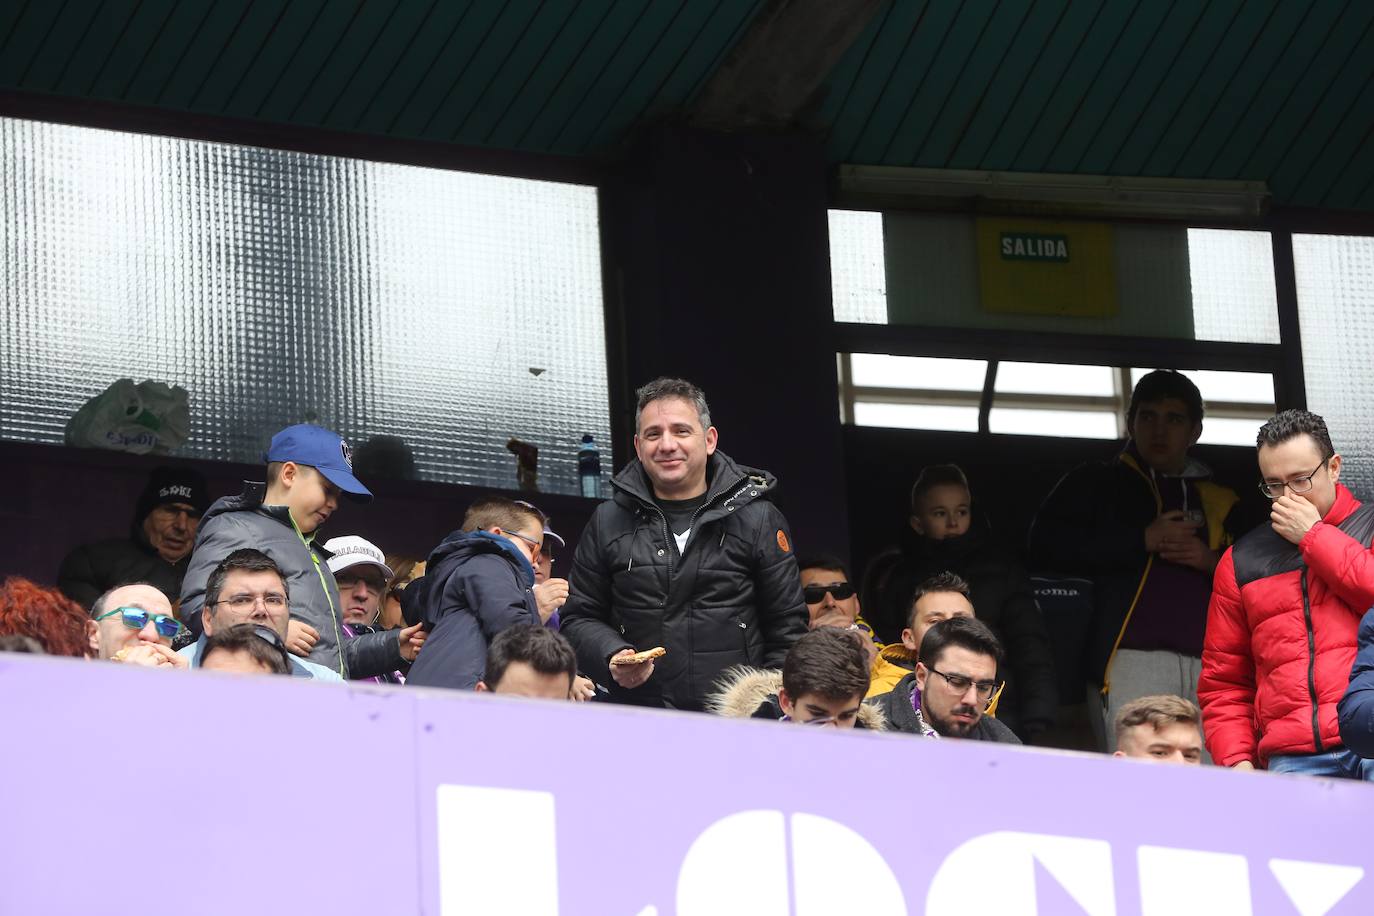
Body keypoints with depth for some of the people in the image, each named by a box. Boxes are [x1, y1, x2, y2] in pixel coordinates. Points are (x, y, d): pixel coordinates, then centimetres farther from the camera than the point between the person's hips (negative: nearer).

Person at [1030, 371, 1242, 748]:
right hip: (1132, 657, -3)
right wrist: (1142, 540, -1)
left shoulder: (1220, 502, 25)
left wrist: (1213, 561, 3)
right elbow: (1045, 544, 3)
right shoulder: (1095, 485, 18)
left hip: (1209, 662, 3)